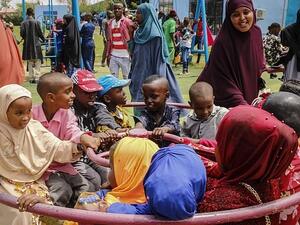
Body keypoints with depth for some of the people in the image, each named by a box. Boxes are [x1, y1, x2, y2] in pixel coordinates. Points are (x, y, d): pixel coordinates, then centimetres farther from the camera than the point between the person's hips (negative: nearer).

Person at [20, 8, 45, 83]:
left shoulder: (23, 23, -2)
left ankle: (31, 78, 13)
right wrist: (43, 39, 13)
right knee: (37, 61, 4)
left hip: (27, 45, 3)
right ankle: (37, 77, -3)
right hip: (36, 44, -3)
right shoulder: (36, 22, -9)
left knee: (30, 62, 11)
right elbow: (40, 32, -6)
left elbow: (21, 33, -3)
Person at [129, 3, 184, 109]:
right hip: (138, 78, 8)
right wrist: (132, 75, 15)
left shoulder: (155, 36, -15)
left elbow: (159, 61, -16)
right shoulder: (139, 32, 9)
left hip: (149, 77, -8)